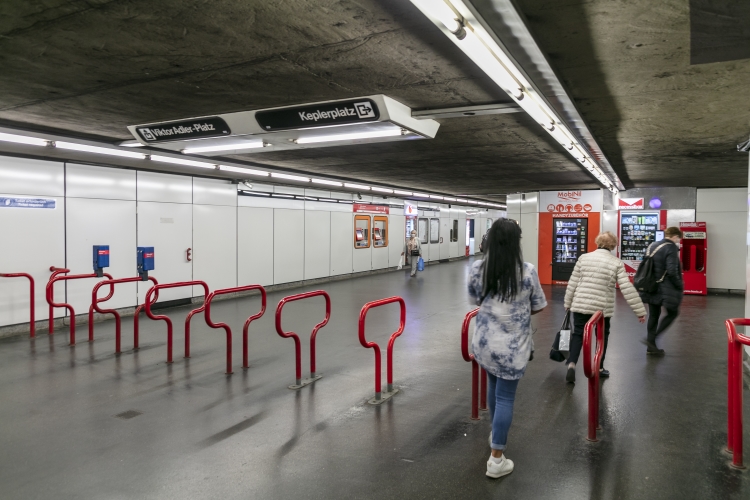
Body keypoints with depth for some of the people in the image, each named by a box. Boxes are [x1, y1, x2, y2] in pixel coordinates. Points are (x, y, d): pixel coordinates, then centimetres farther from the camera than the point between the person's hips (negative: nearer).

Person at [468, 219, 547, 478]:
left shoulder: (477, 268, -7)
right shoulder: (527, 271, -14)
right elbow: (538, 306, -1)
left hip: (484, 341, 3)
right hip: (513, 345, -3)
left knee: (494, 385, 25)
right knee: (505, 396, 5)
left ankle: (495, 434, 45)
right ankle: (496, 459, 11)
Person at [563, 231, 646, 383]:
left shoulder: (583, 258, 0)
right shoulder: (617, 263, -5)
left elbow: (572, 283, 2)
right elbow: (628, 289, -9)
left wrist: (568, 303, 14)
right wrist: (640, 311, -4)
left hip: (580, 304, 1)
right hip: (602, 308, -1)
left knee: (578, 335, 10)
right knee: (602, 336, 19)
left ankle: (571, 364, -9)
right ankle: (599, 368, 28)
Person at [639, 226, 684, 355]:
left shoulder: (652, 246, 10)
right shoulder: (672, 248, -14)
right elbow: (672, 271, -22)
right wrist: (680, 285, -8)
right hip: (665, 288, -7)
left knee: (653, 316, 13)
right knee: (672, 313, 9)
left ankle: (651, 346, 18)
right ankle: (652, 339, 0)